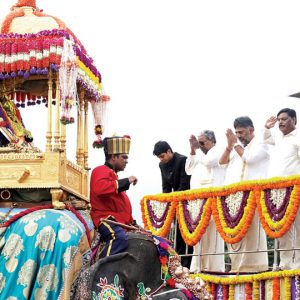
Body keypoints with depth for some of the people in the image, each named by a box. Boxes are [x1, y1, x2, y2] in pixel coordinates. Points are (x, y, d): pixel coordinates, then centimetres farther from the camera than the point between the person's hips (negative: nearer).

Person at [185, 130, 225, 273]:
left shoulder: (217, 153, 1)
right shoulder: (200, 156, 25)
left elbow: (207, 162, -16)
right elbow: (188, 169, 18)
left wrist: (197, 149, -3)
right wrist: (193, 150, 10)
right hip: (197, 201, 8)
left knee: (212, 234, -9)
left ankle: (215, 267, -10)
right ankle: (199, 266, 5)